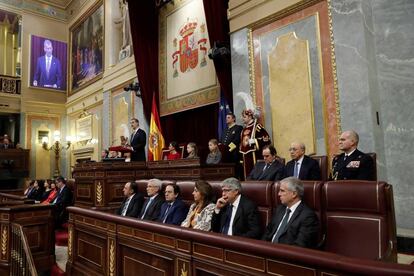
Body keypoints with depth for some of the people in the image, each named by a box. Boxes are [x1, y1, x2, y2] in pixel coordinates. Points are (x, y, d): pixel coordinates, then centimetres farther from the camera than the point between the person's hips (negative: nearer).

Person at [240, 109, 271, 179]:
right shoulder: (244, 129, 16)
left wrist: (254, 141, -18)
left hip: (255, 157, -7)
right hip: (245, 156, 7)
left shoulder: (257, 126, -8)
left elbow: (266, 139, -13)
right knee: (247, 176, 10)